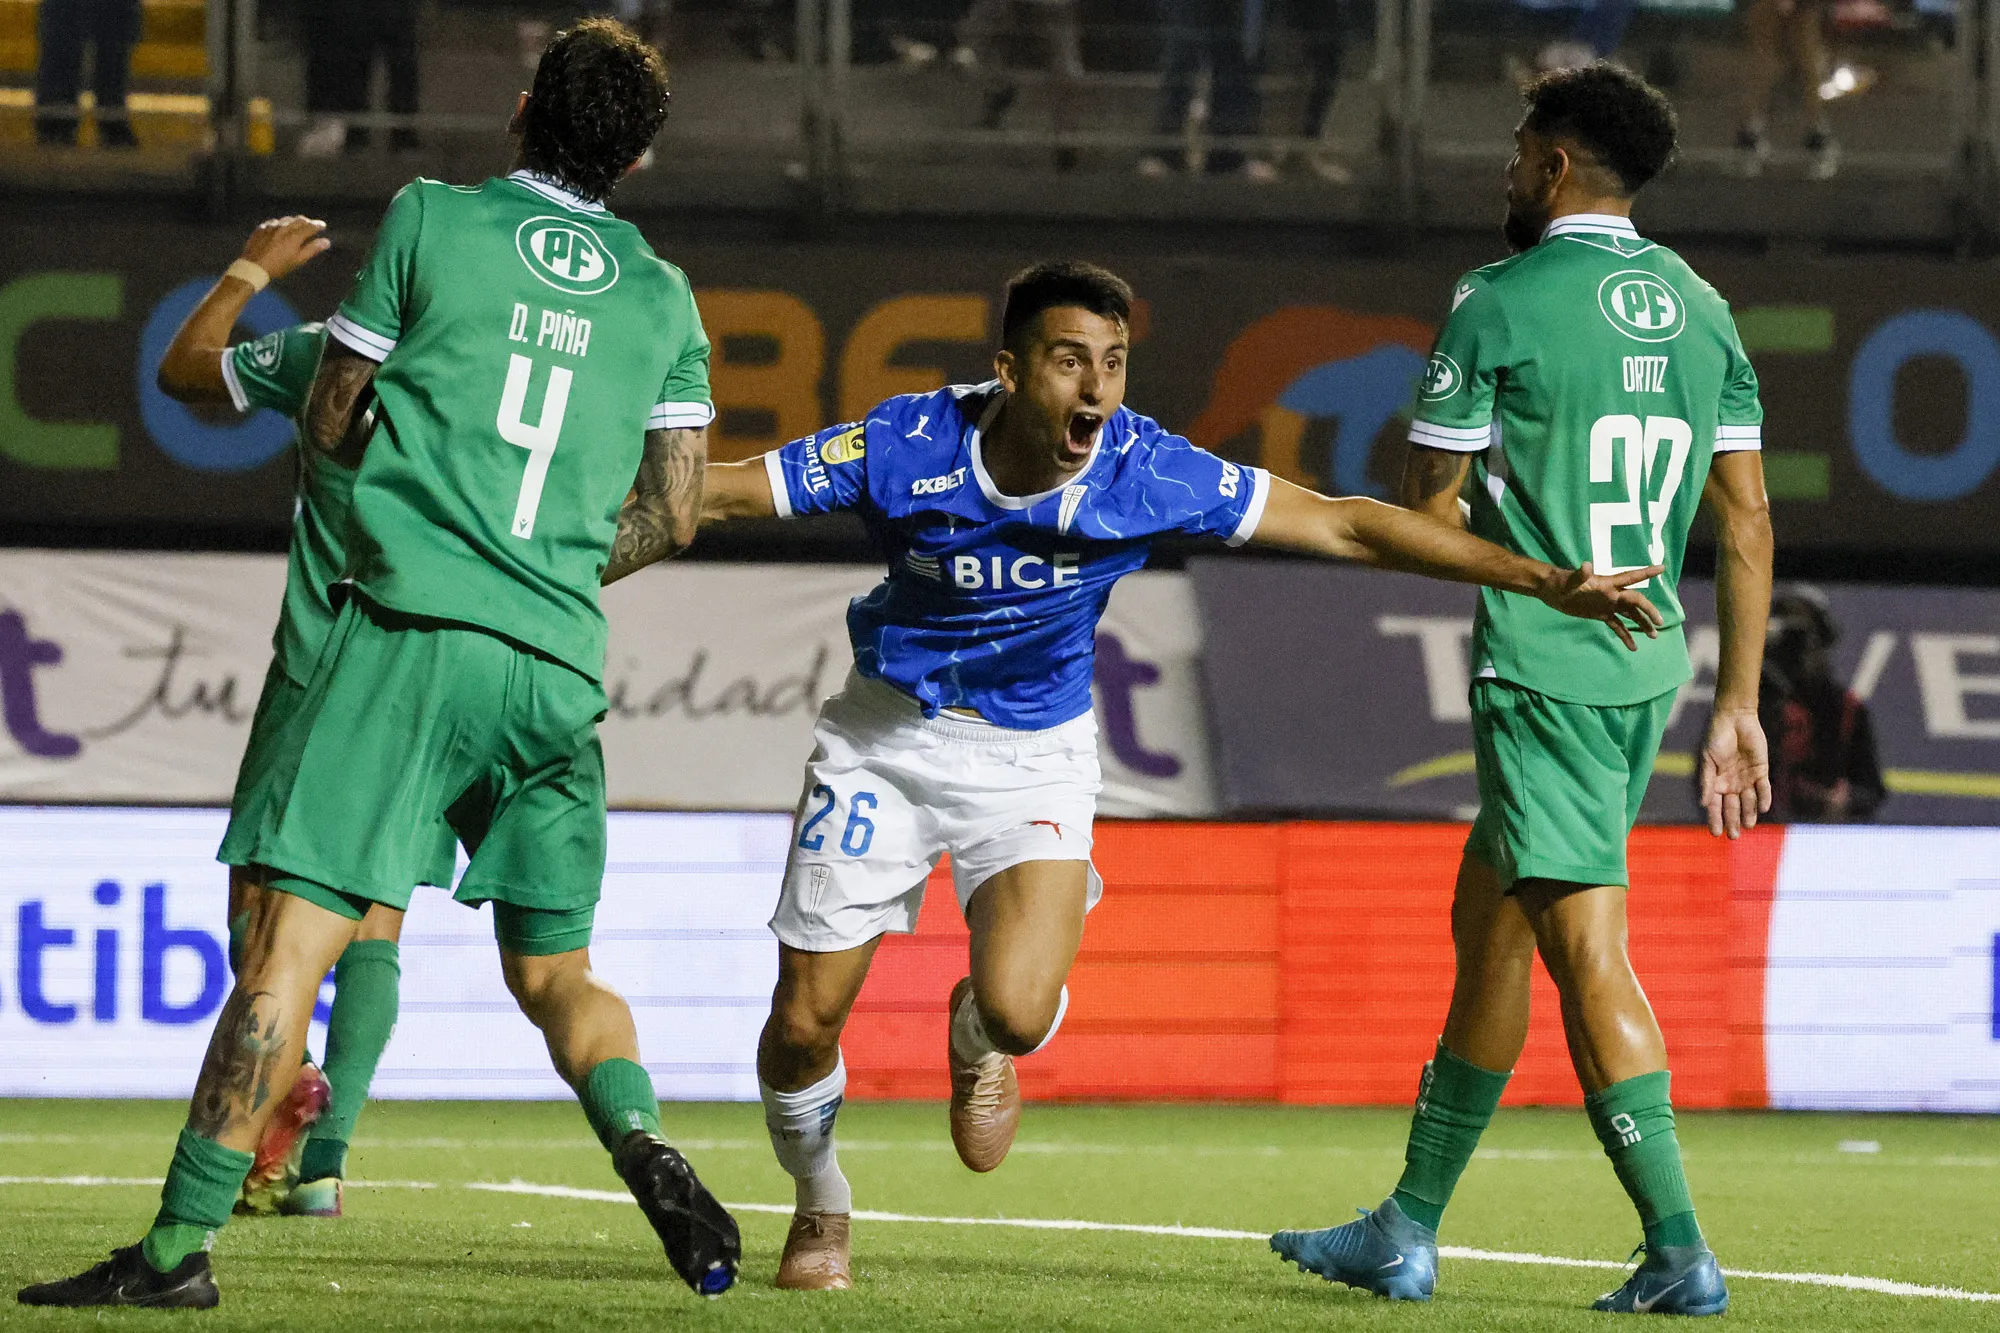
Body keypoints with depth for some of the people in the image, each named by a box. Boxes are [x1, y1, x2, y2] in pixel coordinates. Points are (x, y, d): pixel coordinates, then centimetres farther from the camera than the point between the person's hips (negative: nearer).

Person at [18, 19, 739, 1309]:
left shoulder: (432, 221, 5)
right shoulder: (663, 295, 14)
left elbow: (330, 422, 12)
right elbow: (673, 514, 15)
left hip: (414, 629, -4)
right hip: (561, 667, 4)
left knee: (291, 939, -8)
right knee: (554, 969, 17)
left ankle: (183, 1241, -14)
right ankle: (644, 1140, -10)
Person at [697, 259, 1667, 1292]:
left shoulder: (1147, 471, -21)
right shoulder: (909, 447, -22)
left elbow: (1345, 526, -16)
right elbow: (715, 496, -14)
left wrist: (1544, 582, -19)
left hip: (1033, 752, 0)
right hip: (885, 735, 0)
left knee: (1020, 1009, -23)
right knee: (805, 1023, 0)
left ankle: (980, 1038, 17)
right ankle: (820, 1209, 33)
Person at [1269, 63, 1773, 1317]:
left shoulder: (1500, 305, -9)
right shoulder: (1704, 310, 9)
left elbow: (1425, 507, -5)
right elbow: (1748, 521, 10)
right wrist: (1738, 707, 14)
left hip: (1543, 671, -8)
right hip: (1647, 665, 8)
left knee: (1585, 949, -7)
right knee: (1486, 927, 17)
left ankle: (1681, 1252, -13)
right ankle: (1408, 1233, 24)